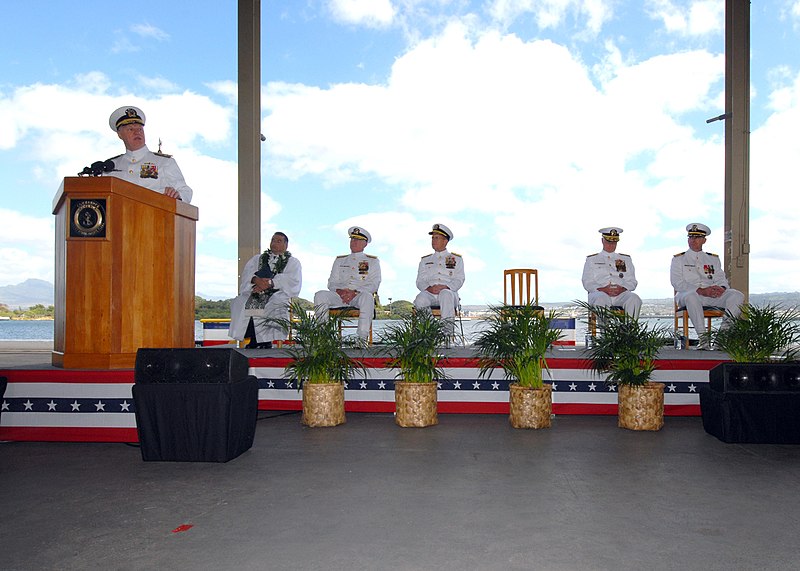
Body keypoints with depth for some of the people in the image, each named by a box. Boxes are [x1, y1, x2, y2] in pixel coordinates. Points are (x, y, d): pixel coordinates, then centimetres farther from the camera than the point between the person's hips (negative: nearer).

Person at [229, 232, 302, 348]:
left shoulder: (293, 262, 16)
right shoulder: (257, 259, 28)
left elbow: (293, 281, -3)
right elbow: (246, 273, 10)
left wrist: (270, 283, -15)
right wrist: (256, 279, -14)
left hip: (277, 295, -3)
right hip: (252, 295, 4)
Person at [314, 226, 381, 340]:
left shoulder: (372, 261, 17)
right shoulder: (339, 260, 27)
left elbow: (374, 284, 3)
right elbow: (331, 282, 19)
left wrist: (355, 292, -13)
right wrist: (339, 290, -6)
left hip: (359, 295, -3)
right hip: (340, 296, 3)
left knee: (367, 297, -40)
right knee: (320, 295, -27)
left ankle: (362, 338, -43)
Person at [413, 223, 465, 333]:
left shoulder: (456, 259, 19)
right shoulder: (425, 260, 26)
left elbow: (459, 280, 6)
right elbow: (420, 281, 15)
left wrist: (444, 287, -14)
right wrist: (429, 288, -10)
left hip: (449, 291, -2)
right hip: (429, 293, 2)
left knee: (445, 294, -40)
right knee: (420, 300, -34)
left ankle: (448, 332, -43)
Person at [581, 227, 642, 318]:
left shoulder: (626, 259, 26)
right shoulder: (591, 259, 20)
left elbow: (632, 282, 17)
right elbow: (587, 283, 9)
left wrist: (622, 288, -7)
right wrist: (602, 289, -12)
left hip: (621, 293, 2)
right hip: (600, 292, -2)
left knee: (634, 299, -32)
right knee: (600, 299, -39)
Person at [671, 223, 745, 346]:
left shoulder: (713, 259, 23)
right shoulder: (678, 259, 11)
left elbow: (721, 279, 15)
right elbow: (677, 283, -4)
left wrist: (722, 288, -12)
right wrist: (701, 291, -17)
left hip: (712, 296, 4)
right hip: (687, 294, -4)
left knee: (737, 295, -23)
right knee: (691, 296, -40)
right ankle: (702, 338, -40)